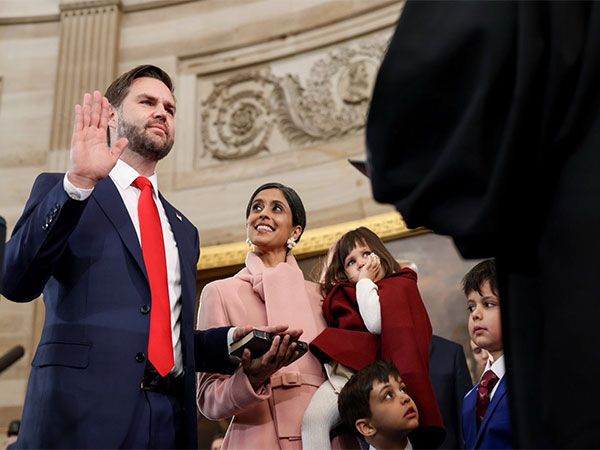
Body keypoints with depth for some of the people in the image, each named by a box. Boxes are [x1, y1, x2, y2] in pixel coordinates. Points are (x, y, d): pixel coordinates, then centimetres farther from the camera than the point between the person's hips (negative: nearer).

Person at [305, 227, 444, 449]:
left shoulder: (401, 285, 16)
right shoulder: (344, 295, 33)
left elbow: (377, 324, -3)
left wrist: (365, 281, 10)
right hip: (344, 369, 6)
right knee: (312, 419, -24)